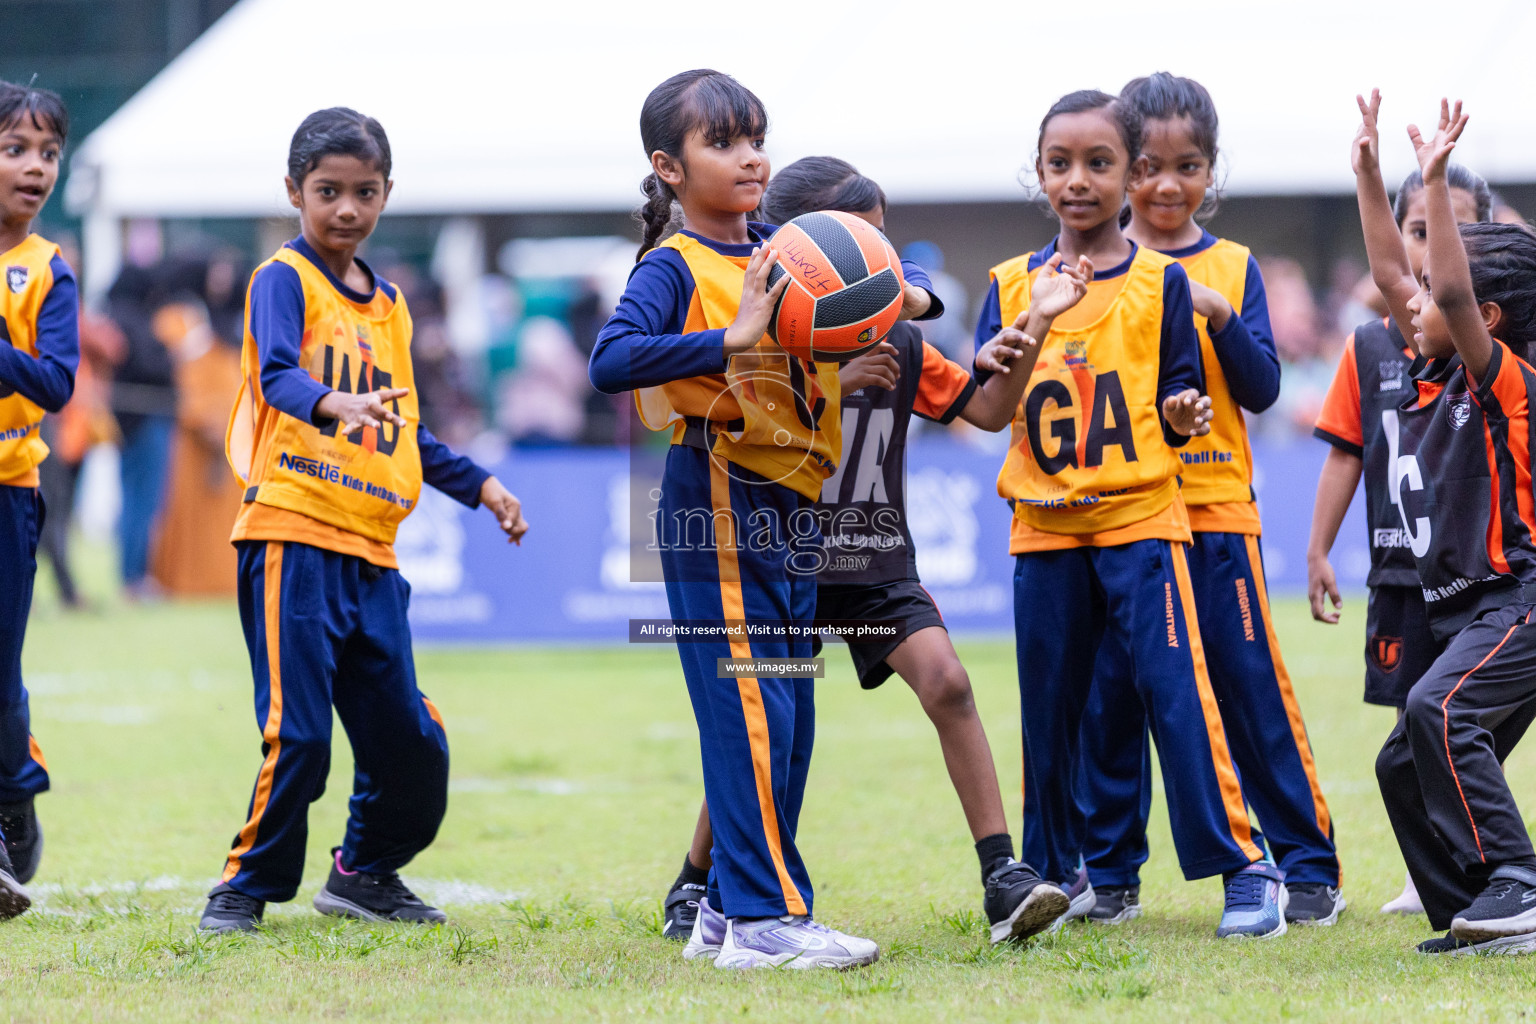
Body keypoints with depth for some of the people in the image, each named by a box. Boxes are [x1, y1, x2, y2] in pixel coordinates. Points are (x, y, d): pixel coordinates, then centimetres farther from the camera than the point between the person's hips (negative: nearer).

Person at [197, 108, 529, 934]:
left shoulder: (388, 306, 20)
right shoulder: (284, 280, -3)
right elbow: (277, 375, -22)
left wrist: (478, 484, 23)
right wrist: (332, 404, -41)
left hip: (370, 553, 7)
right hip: (292, 536, -7)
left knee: (411, 738, 6)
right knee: (298, 729, -10)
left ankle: (366, 872, 26)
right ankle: (250, 883, 4)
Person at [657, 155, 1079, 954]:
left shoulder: (899, 345, 5)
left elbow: (986, 410, 8)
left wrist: (1019, 356, -13)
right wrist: (834, 384, -30)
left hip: (878, 565, 3)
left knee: (946, 682, -18)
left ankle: (1004, 882, -19)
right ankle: (693, 890, 23)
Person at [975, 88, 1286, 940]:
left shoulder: (1160, 282, 2)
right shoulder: (1014, 285, 8)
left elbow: (1180, 393, 6)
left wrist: (1184, 416, -16)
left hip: (1141, 519, -3)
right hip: (1045, 527, 3)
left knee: (1176, 691, -10)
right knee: (1048, 705, 8)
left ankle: (1244, 868, -6)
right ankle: (1054, 871, 22)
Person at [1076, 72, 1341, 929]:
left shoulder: (1234, 269, 7)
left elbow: (1262, 390, 0)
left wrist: (1218, 317, -15)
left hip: (1215, 509, 0)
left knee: (1252, 686, 0)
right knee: (1110, 692, 3)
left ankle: (1309, 865, 7)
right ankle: (1109, 874, 13)